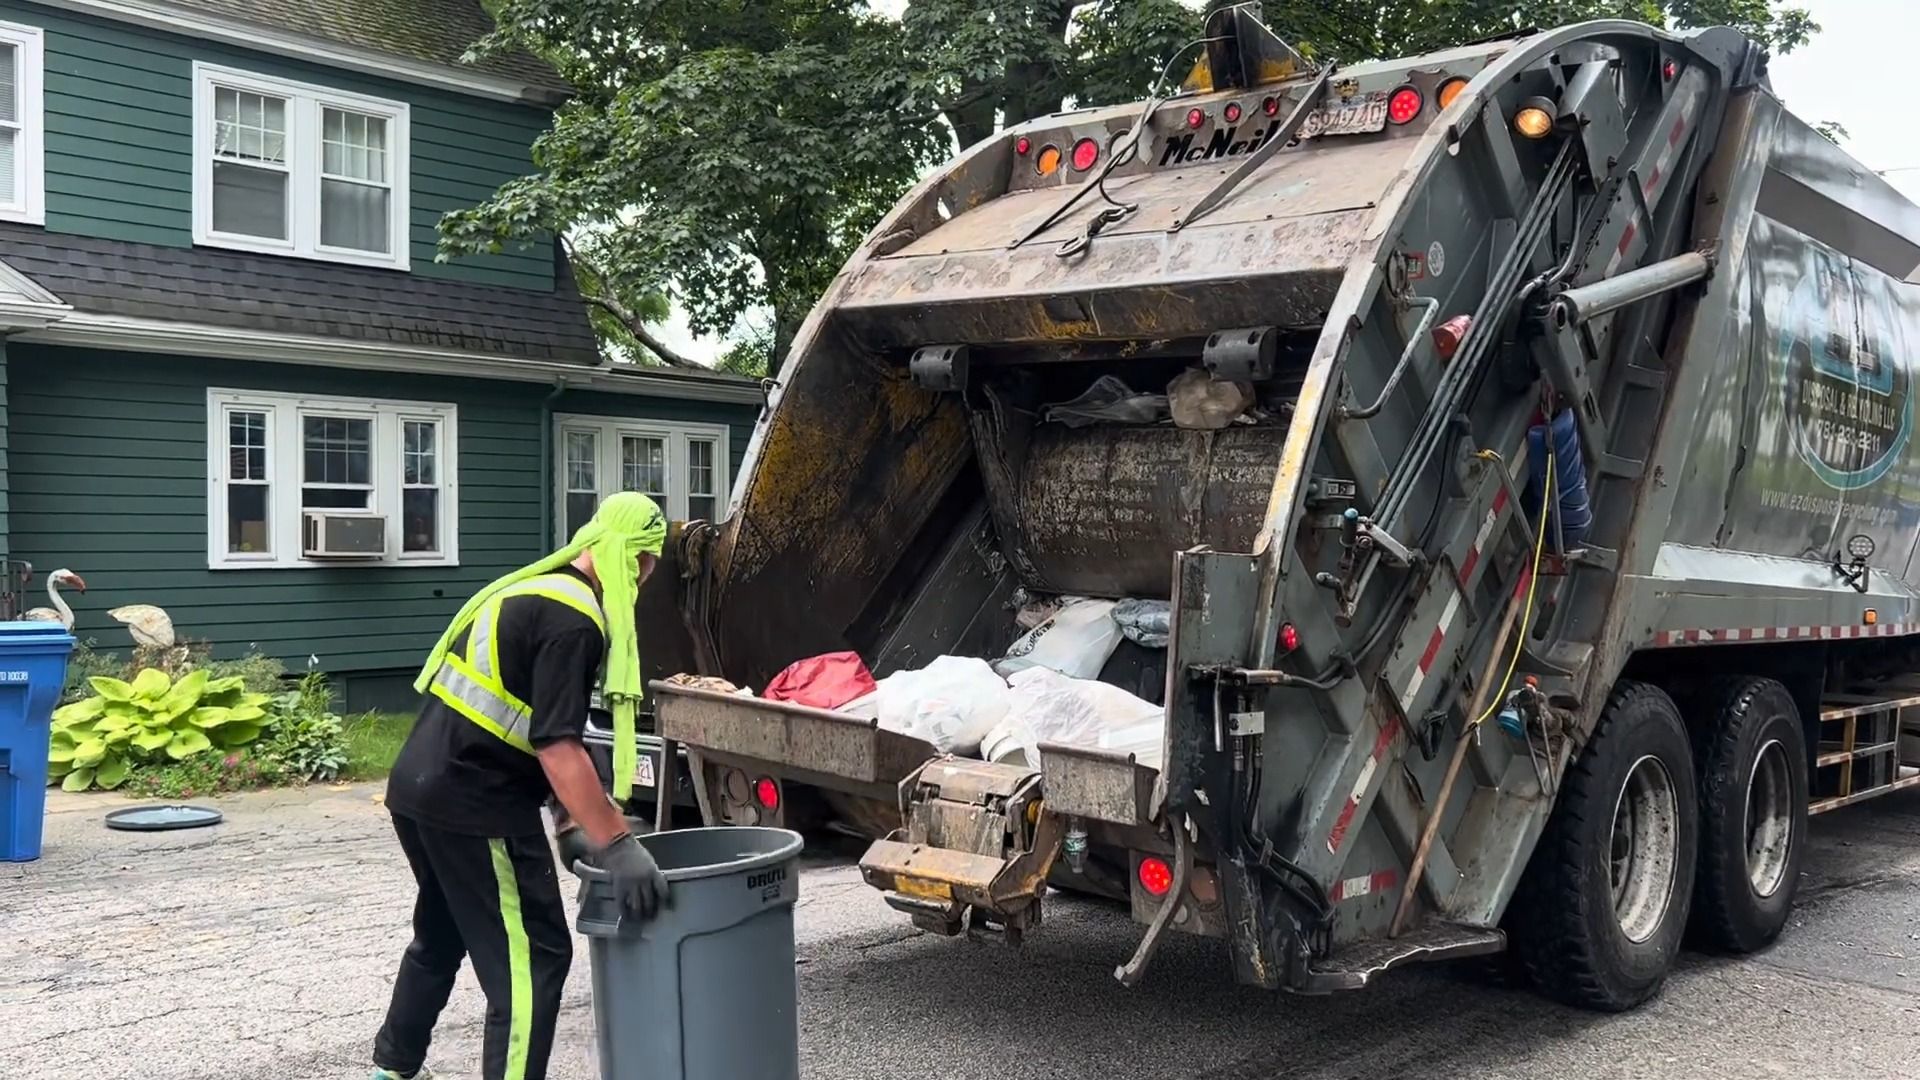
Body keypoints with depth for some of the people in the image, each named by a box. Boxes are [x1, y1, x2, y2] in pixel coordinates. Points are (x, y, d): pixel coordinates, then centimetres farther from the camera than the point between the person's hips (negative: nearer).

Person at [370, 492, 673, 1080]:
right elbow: (558, 747, -24)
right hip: (474, 806, -10)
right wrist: (619, 844, -23)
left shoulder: (532, 590, 15)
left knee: (441, 935, 28)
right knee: (534, 957, -4)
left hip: (421, 787, 11)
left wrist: (570, 822, 19)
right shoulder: (573, 619, -16)